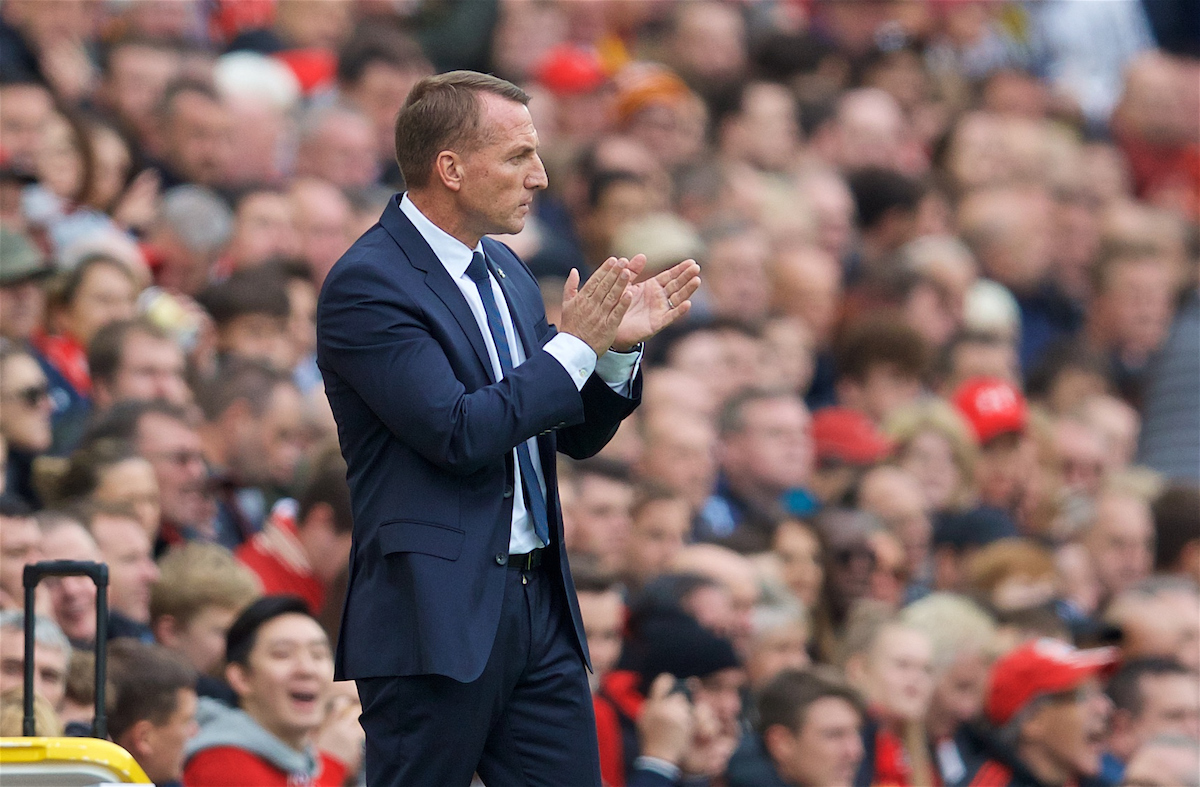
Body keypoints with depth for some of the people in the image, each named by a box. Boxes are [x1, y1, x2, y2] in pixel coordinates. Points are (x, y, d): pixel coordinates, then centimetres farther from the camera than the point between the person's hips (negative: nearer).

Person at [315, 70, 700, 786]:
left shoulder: (505, 271, 15)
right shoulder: (368, 284, -12)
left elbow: (577, 435, 18)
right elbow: (458, 433, -21)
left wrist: (618, 346, 0)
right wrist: (575, 345, -14)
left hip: (541, 607, 8)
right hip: (435, 616, -8)